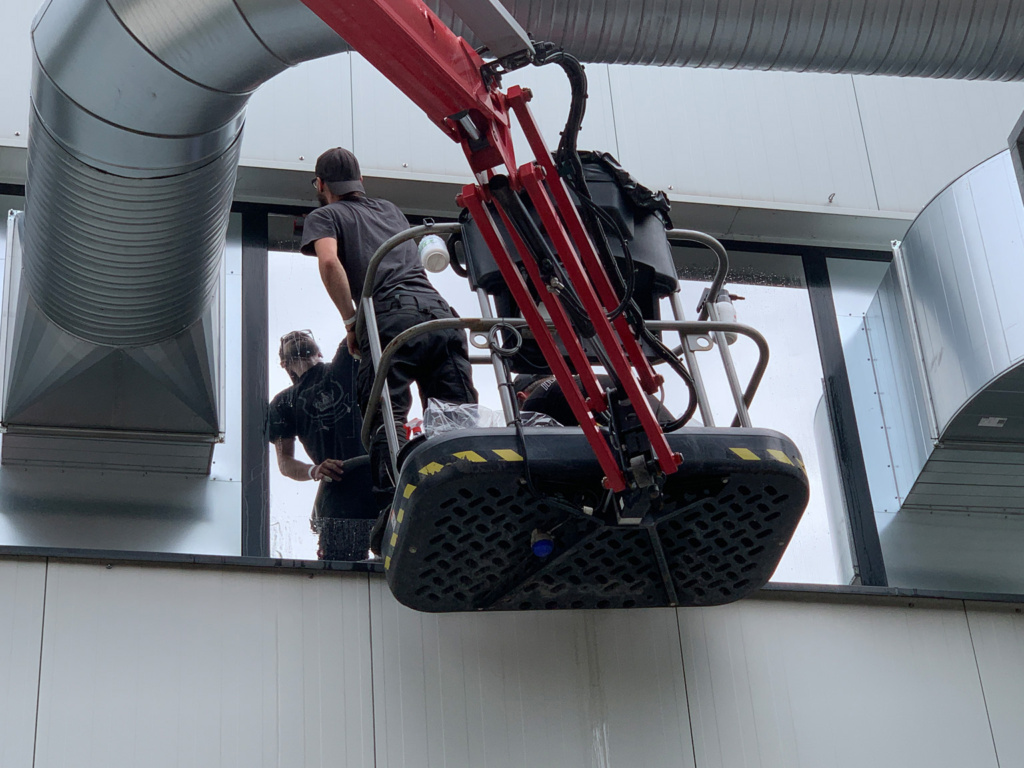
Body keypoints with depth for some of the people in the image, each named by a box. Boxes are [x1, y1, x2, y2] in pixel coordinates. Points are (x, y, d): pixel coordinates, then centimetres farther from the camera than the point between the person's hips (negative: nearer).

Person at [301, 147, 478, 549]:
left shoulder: (325, 216, 18)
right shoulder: (391, 209, 36)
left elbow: (329, 261, -4)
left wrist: (351, 321, 1)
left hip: (392, 317, -5)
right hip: (440, 310, 5)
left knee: (386, 422, -8)